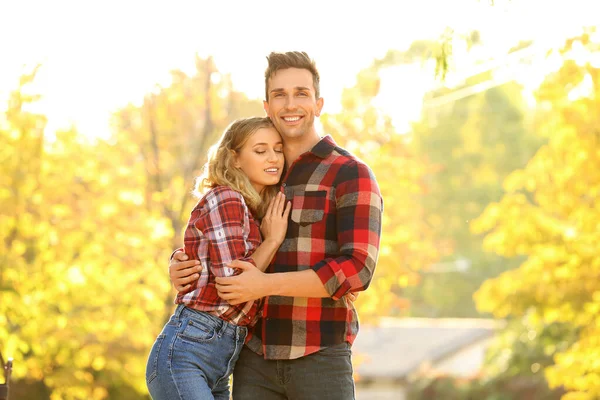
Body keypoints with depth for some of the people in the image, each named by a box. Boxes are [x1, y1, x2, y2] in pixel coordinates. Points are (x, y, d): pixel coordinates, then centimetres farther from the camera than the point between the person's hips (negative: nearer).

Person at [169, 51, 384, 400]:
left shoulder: (352, 175, -6)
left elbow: (357, 269, -18)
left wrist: (265, 285, -25)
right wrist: (180, 266, -4)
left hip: (320, 359, -5)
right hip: (257, 359, 5)